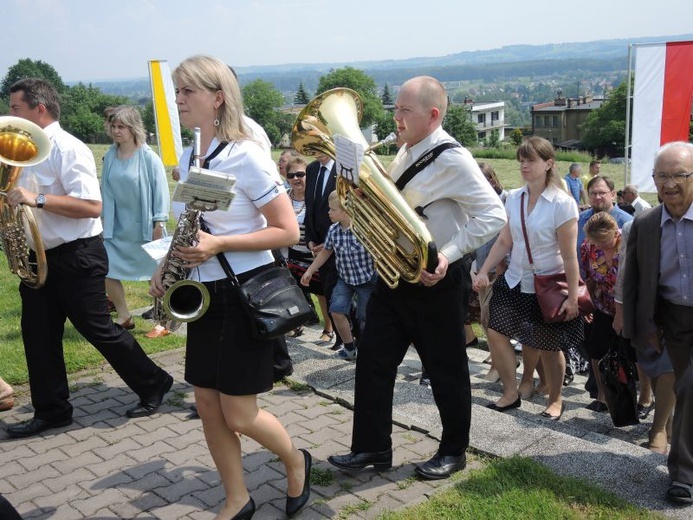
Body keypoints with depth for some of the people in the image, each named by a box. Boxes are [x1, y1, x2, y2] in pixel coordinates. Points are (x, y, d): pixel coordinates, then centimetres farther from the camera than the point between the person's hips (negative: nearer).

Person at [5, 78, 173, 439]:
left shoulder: (68, 149, -16)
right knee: (38, 334, 10)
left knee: (98, 329, 0)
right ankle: (51, 410, 23)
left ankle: (153, 385, 18)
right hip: (40, 256, 9)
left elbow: (92, 206, -25)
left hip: (76, 257, -9)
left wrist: (37, 200, -28)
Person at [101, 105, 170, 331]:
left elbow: (161, 190, -11)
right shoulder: (110, 156, 2)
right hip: (117, 228, 5)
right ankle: (124, 318, 20)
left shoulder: (148, 157, -12)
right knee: (106, 270, 3)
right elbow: (105, 190, 9)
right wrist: (104, 219, 9)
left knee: (155, 273, 7)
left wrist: (159, 222, -14)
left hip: (144, 228, -5)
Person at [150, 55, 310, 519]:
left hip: (246, 292, -7)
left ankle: (296, 463, 29)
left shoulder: (246, 156, -15)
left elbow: (288, 231, -16)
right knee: (207, 403, 9)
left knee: (238, 414, -1)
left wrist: (219, 245, -24)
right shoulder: (188, 159, 8)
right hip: (204, 293, 8)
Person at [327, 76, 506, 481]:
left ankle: (453, 451, 27)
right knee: (373, 359, 8)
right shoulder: (407, 153, 10)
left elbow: (493, 215, -22)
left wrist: (448, 254, -27)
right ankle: (372, 447, 21)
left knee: (446, 370, 8)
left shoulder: (452, 159, -17)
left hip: (436, 280, -8)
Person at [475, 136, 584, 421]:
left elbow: (569, 256, -14)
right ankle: (511, 393, 18)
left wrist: (573, 296, -13)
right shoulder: (514, 198, 0)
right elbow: (504, 241, 5)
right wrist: (484, 271, -4)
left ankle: (555, 400, 31)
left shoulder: (562, 203, -15)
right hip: (514, 282, 5)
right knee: (495, 332, 0)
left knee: (548, 347, 8)